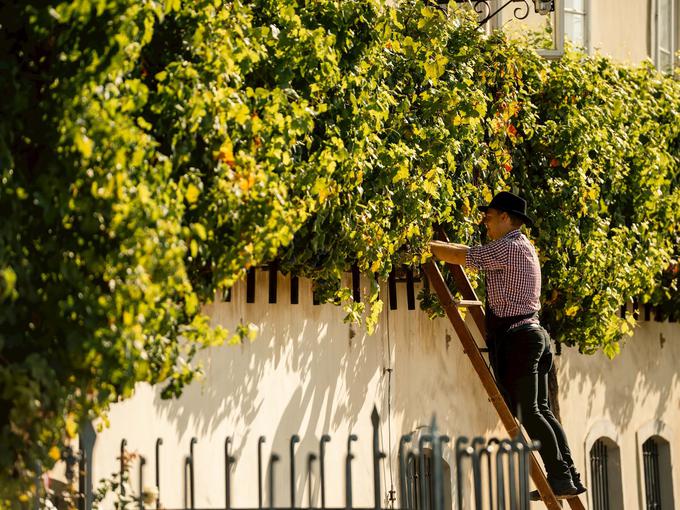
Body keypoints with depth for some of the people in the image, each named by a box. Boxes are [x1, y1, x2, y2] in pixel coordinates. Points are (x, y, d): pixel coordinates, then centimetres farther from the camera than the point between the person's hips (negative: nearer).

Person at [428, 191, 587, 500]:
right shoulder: (523, 248, 20)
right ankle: (570, 476, 6)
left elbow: (462, 256, -14)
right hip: (533, 334, 10)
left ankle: (560, 477, -14)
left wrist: (425, 246, -4)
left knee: (528, 411, -10)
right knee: (540, 410, 9)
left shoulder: (508, 247, -11)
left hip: (516, 337, -10)